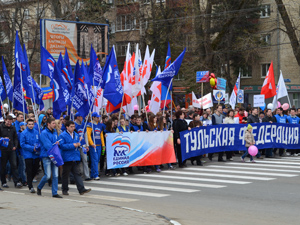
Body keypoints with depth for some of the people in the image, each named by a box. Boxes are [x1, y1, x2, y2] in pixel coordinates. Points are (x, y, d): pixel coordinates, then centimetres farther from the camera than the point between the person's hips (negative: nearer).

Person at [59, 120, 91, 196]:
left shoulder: (76, 135, 13)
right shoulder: (62, 135, -7)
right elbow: (62, 146, -17)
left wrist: (78, 143, -2)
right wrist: (73, 145, -19)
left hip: (76, 158, 5)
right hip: (67, 158, -5)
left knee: (77, 174, 1)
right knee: (65, 174, 6)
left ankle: (81, 189, -6)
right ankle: (65, 190, 18)